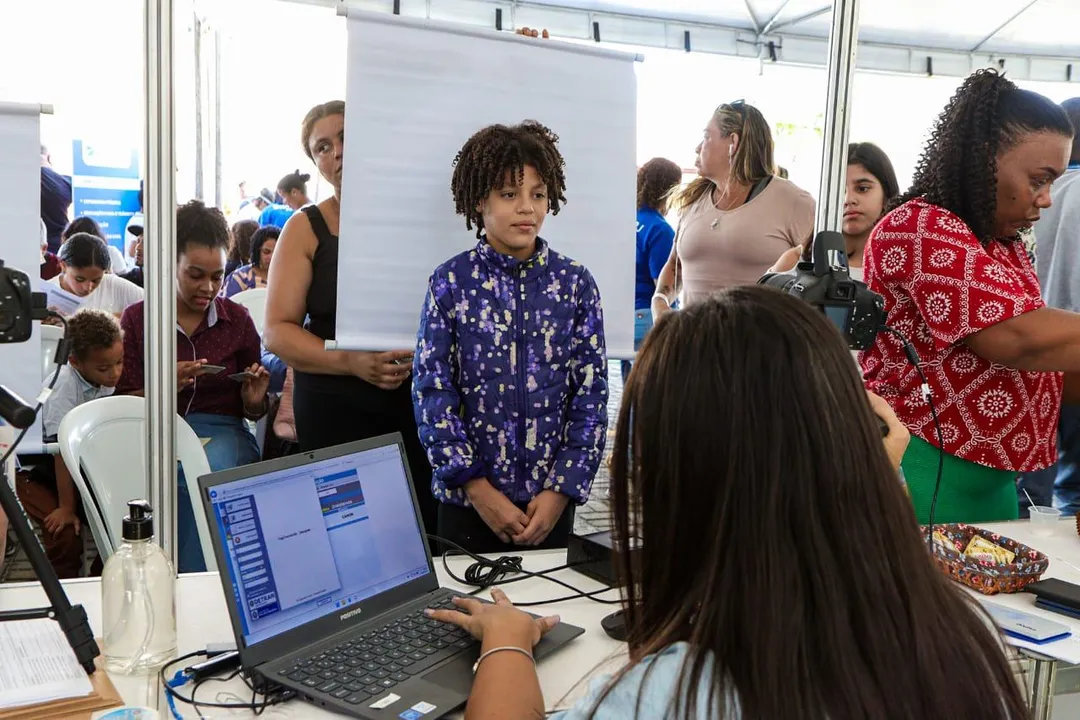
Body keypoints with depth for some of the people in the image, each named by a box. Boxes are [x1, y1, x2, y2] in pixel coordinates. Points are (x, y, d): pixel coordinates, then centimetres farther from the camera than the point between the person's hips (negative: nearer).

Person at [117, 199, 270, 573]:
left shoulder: (237, 319, 10)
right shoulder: (137, 319, 8)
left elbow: (251, 411, 15)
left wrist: (254, 400, -9)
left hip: (222, 431, 1)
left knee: (207, 468, -36)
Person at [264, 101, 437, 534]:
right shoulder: (306, 229, 5)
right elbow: (277, 331, 0)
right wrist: (352, 362, -15)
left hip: (420, 403, 1)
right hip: (336, 411, 0)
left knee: (429, 531, -3)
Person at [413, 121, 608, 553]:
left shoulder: (574, 283, -1)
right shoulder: (451, 283, -4)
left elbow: (592, 392, -2)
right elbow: (432, 391, -6)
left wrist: (562, 489, -9)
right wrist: (477, 487, -12)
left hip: (551, 501, 1)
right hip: (468, 500, -1)